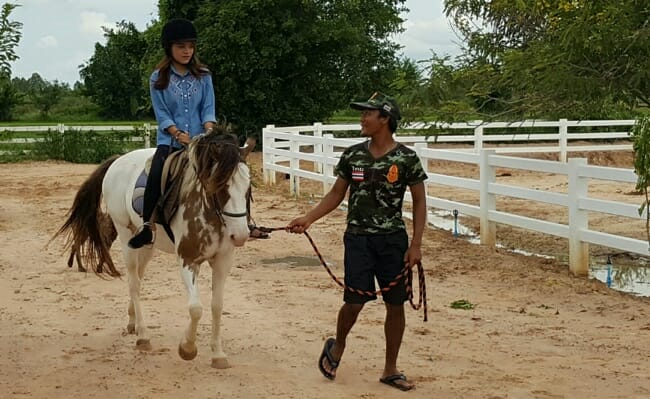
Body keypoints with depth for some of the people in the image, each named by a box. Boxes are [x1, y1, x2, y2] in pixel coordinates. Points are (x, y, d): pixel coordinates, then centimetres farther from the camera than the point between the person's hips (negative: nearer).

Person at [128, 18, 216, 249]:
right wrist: (179, 134, -16)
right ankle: (148, 226, -22)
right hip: (170, 141, -1)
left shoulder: (203, 76, 10)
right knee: (156, 175, -28)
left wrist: (209, 130, -15)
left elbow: (208, 109, 5)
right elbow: (162, 114, 0)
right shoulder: (158, 79, 5)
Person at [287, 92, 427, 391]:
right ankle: (337, 346, 25)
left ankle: (390, 369, 19)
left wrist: (416, 244, -9)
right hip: (358, 239, 1)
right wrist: (308, 218, -3)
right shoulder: (352, 155, 1)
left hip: (393, 240, 0)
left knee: (395, 304, 5)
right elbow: (336, 194, 9)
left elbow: (419, 202, -2)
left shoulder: (406, 158, -6)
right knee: (355, 301, -5)